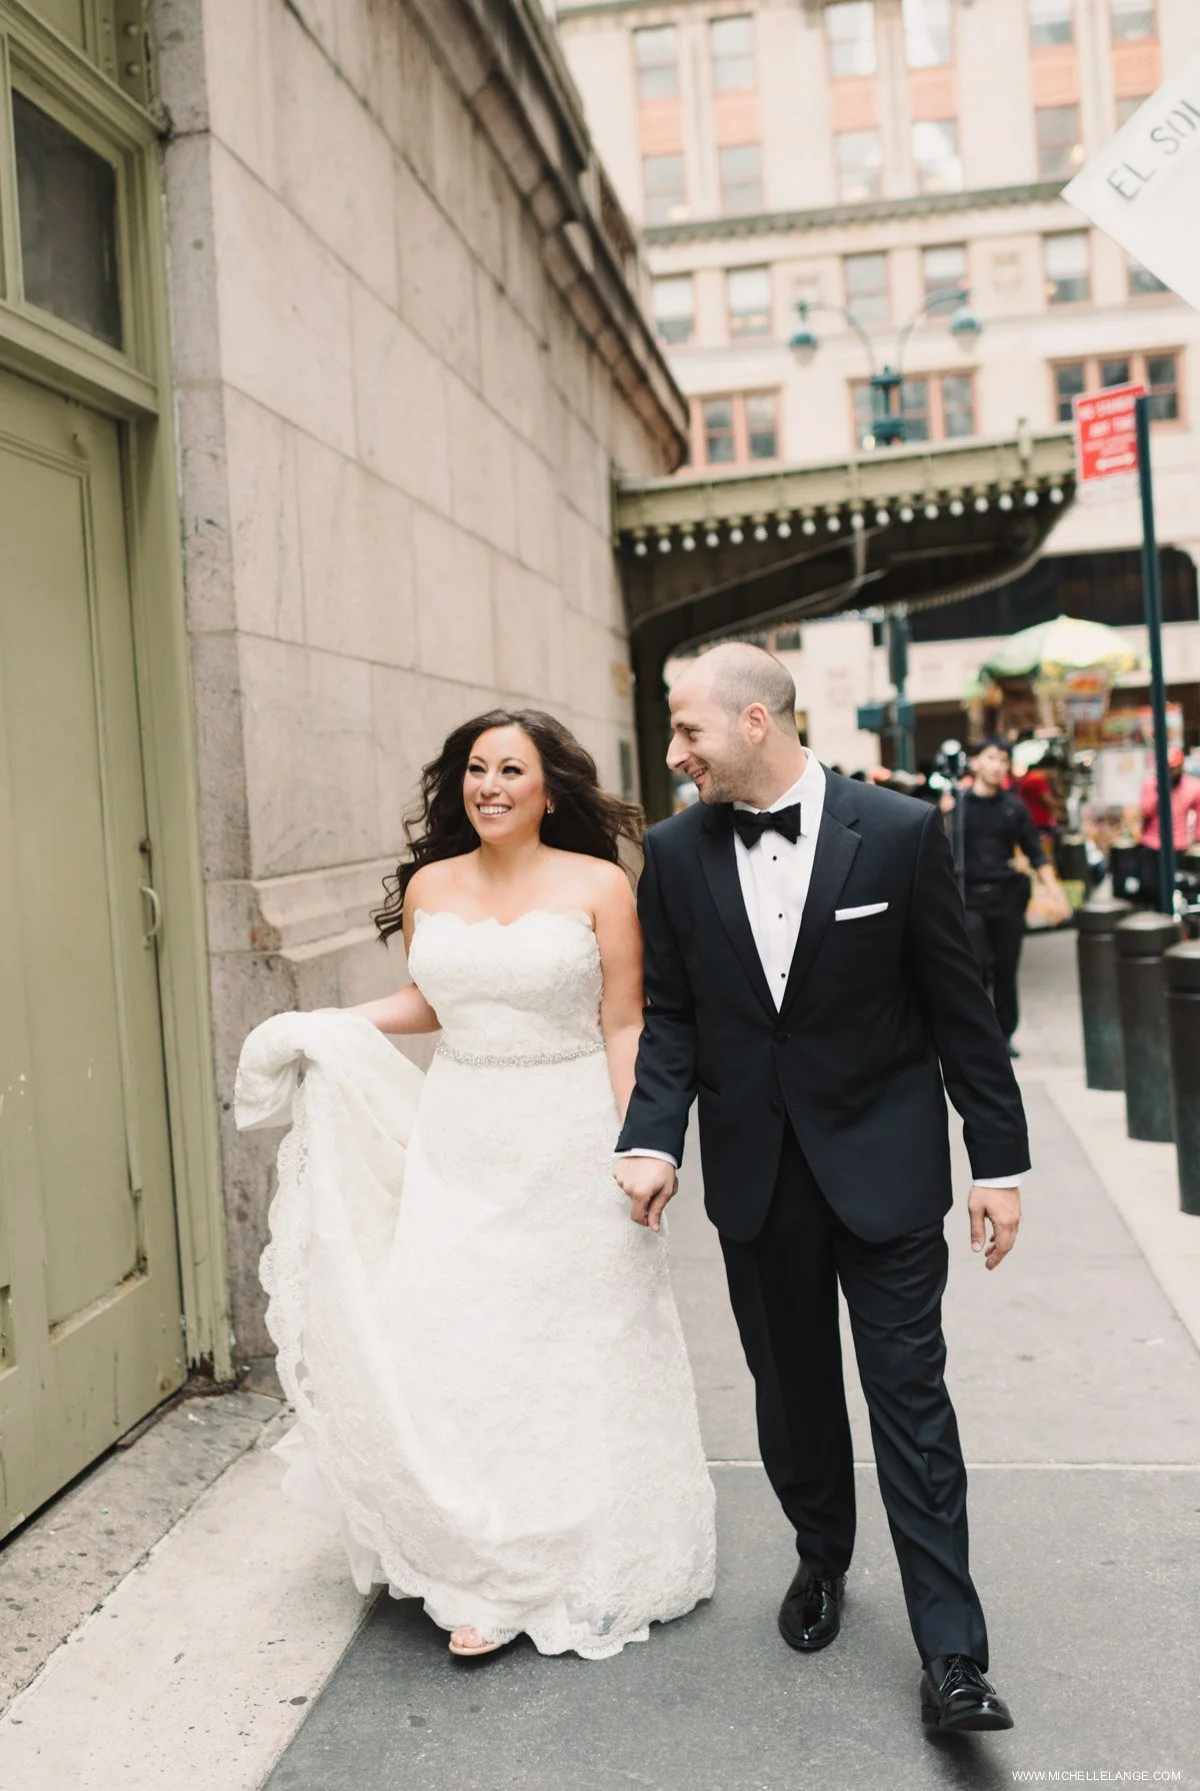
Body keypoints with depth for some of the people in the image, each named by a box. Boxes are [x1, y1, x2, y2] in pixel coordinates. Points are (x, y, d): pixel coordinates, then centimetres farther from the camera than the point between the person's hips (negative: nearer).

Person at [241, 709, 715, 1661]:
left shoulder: (598, 886, -5)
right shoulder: (429, 886, 5)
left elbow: (624, 1026, -6)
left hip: (569, 1140, -3)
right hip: (458, 1142, 3)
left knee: (572, 1352, 8)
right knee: (451, 1345, 1)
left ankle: (587, 1563, 28)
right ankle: (492, 1573, 20)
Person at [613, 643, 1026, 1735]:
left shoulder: (900, 833, -10)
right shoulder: (677, 852, -1)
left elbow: (959, 1008, -6)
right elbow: (671, 1015, 2)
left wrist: (1000, 1160, -5)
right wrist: (653, 1138, -13)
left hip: (884, 1163, -3)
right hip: (754, 1173, 3)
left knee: (910, 1398, 1)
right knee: (792, 1391, 17)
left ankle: (951, 1653, 12)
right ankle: (823, 1561, 41)